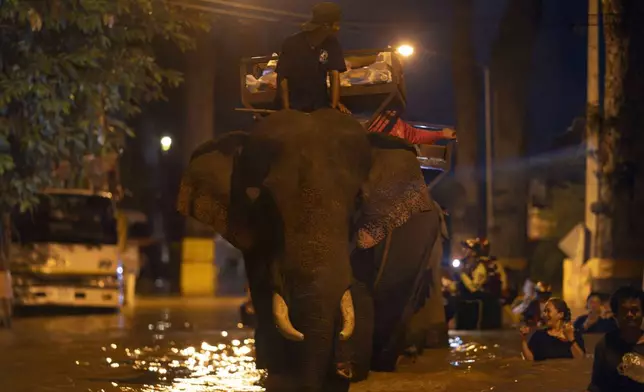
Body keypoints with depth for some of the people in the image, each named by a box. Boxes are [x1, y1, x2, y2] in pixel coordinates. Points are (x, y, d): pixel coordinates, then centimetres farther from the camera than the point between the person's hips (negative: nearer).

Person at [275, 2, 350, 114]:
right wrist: (286, 109, -18)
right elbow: (282, 77, -11)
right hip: (294, 107, -3)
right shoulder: (292, 44, -15)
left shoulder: (332, 44, -6)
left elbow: (334, 74, -9)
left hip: (320, 105, 3)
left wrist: (334, 104, -21)